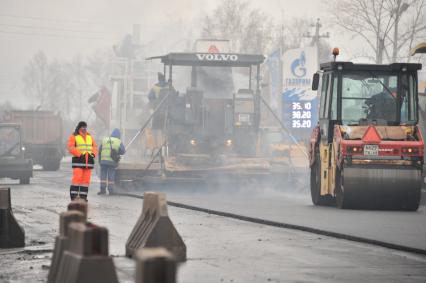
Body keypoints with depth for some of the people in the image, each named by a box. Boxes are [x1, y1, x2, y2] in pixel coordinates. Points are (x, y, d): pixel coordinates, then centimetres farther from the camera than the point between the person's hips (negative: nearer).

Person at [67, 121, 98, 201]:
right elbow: (71, 148, -10)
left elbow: (95, 147, 15)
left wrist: (93, 154, -6)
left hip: (88, 161, 5)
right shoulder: (74, 136, 0)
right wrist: (80, 154, -19)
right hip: (78, 161, -5)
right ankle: (73, 196, -9)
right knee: (77, 178, -13)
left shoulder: (89, 137, 17)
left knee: (86, 179, 3)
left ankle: (83, 196, 7)